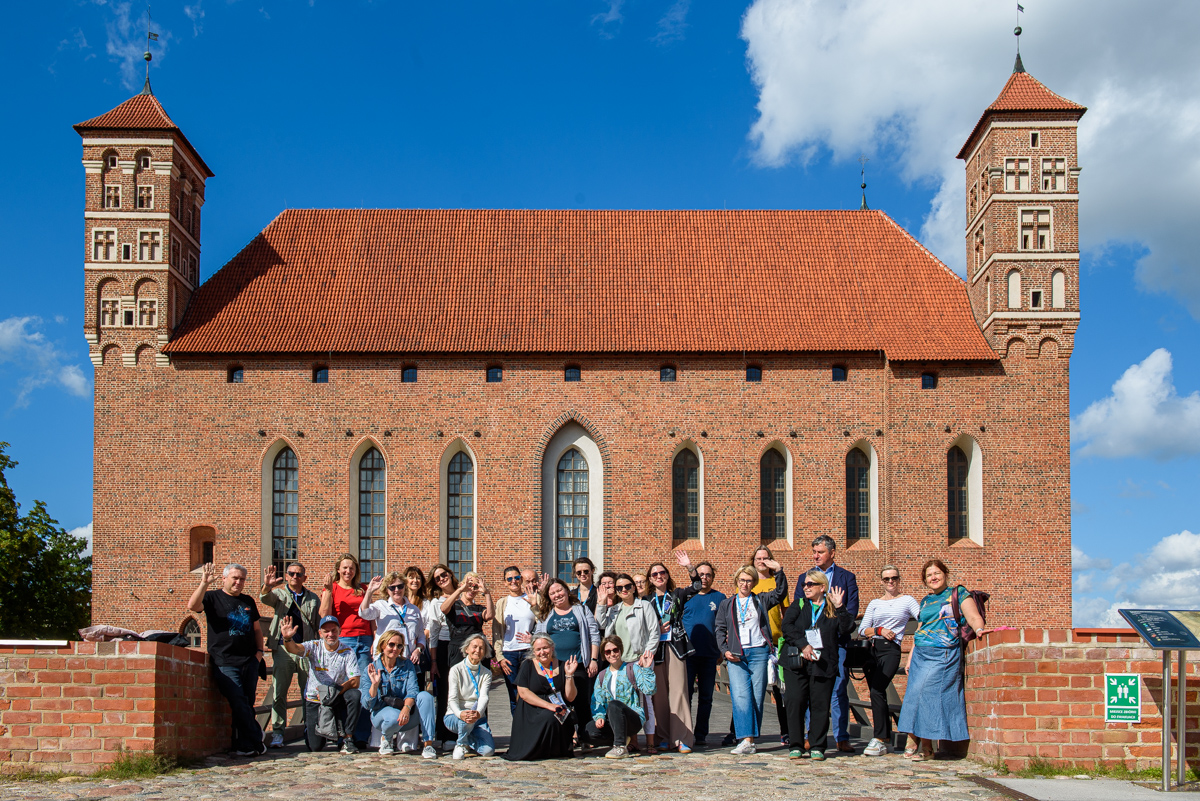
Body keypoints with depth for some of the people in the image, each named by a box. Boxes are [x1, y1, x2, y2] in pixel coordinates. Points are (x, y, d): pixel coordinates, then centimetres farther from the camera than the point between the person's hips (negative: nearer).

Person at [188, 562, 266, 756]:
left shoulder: (248, 602, 19)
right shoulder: (212, 597, 4)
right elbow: (192, 605, -17)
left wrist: (259, 651, 10)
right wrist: (204, 583, -25)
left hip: (250, 661, 5)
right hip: (225, 663, -5)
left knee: (248, 704, 6)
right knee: (239, 705, -14)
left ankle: (244, 746, 15)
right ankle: (256, 742, -6)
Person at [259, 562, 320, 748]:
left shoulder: (313, 598, 14)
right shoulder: (279, 593, 11)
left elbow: (320, 624, 16)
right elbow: (265, 598, -12)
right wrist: (266, 586, -35)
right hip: (283, 649, -1)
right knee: (279, 691, -4)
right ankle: (277, 733, 0)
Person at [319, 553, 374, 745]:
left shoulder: (362, 590, 18)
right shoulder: (331, 589, 11)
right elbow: (325, 615, -4)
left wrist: (375, 641, 6)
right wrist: (328, 590, -10)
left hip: (364, 641, 2)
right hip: (342, 641, -2)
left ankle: (361, 736, -4)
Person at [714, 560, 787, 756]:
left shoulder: (761, 601, 13)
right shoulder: (726, 604, 15)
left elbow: (780, 592, 5)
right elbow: (720, 629, 11)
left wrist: (779, 571, -7)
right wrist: (725, 650, -3)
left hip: (759, 652, 0)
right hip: (736, 655, 0)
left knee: (757, 697, -1)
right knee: (740, 696, -13)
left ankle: (752, 739, 4)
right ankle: (746, 740, -18)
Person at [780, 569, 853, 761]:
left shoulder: (832, 609, 11)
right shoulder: (798, 605, 13)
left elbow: (846, 628, -4)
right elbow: (787, 626, -2)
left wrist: (840, 608, -15)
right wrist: (803, 644, -13)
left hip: (823, 664, -1)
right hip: (796, 663, 1)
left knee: (820, 705, -1)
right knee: (795, 702, -3)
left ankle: (817, 746, 9)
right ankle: (796, 746, 6)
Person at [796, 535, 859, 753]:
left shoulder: (847, 577, 9)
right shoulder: (804, 578, 16)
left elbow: (852, 609, 0)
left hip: (837, 639, -2)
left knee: (839, 690, -2)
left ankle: (842, 738, 2)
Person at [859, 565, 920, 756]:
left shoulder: (907, 601, 9)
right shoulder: (874, 604, 19)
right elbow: (862, 630, 12)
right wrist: (879, 630, -6)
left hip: (890, 650, -5)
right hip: (872, 650, 5)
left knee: (876, 692, -20)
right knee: (878, 695, 5)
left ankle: (879, 740, -19)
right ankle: (885, 741, 15)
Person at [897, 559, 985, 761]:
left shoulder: (958, 593, 4)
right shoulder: (925, 601, 20)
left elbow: (974, 617, -7)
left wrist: (979, 629, -28)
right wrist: (910, 658, 16)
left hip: (943, 654, -6)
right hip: (921, 654, 6)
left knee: (924, 693, -14)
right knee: (914, 696, -2)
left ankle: (925, 747, -6)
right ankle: (914, 743, 4)